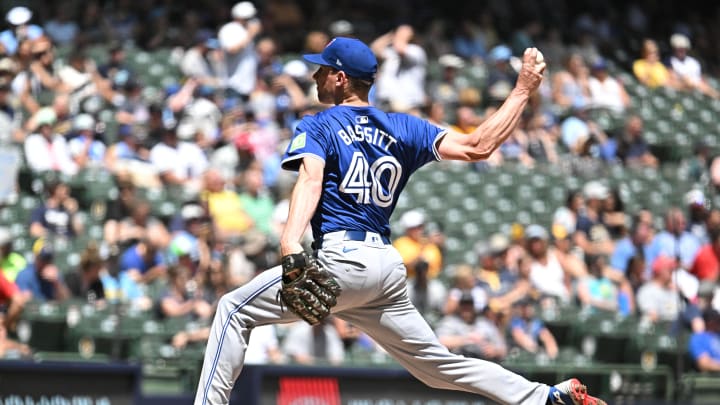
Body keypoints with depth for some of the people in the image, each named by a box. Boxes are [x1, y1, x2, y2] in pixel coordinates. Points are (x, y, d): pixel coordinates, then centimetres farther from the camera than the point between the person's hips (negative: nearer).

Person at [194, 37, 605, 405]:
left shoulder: (317, 126, 3)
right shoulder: (403, 128, 16)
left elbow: (310, 181, -17)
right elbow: (477, 146, 5)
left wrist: (291, 248, -32)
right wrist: (523, 90, 14)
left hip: (342, 258, -6)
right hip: (390, 265, 6)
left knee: (236, 309, 1)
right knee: (439, 364, 14)